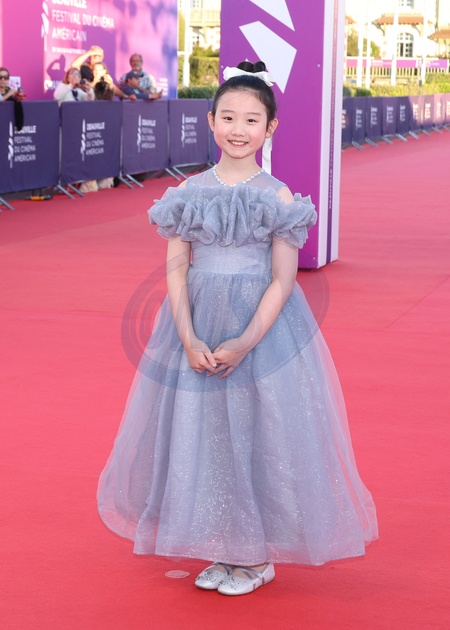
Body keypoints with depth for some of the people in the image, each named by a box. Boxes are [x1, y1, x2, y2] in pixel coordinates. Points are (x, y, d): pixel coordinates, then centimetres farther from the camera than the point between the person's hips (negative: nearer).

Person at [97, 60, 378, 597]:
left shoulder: (279, 198, -5)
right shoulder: (190, 193, 3)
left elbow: (283, 282, -7)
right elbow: (176, 270, 1)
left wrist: (244, 343, -17)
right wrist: (188, 339, -12)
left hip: (262, 327, -3)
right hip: (196, 326, 3)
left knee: (257, 436, 2)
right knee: (198, 436, 8)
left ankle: (259, 556, 19)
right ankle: (224, 551, 24)